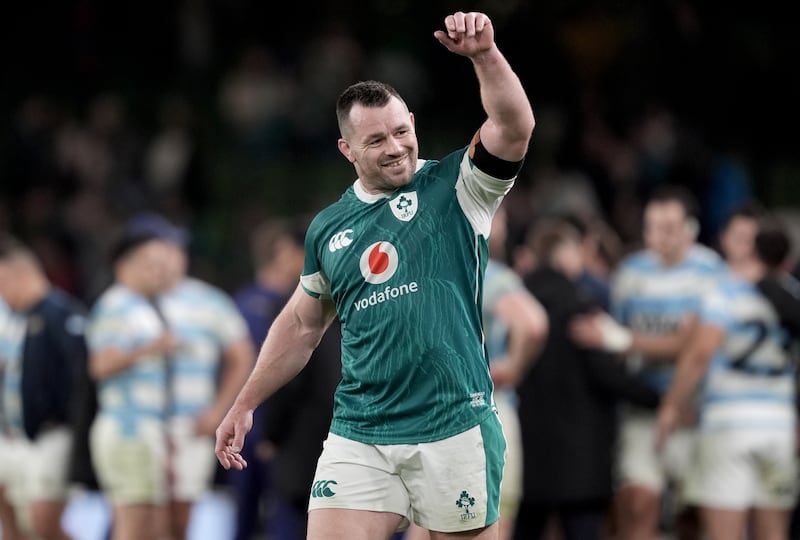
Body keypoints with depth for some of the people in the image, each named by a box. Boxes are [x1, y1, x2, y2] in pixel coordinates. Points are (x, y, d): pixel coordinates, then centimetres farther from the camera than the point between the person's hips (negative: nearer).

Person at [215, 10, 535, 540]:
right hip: (358, 434, 3)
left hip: (453, 430, -3)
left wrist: (485, 55, -32)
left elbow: (514, 128, -17)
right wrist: (245, 405, 25)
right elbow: (301, 325, 25)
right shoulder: (328, 229, 12)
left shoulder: (454, 188, 1)